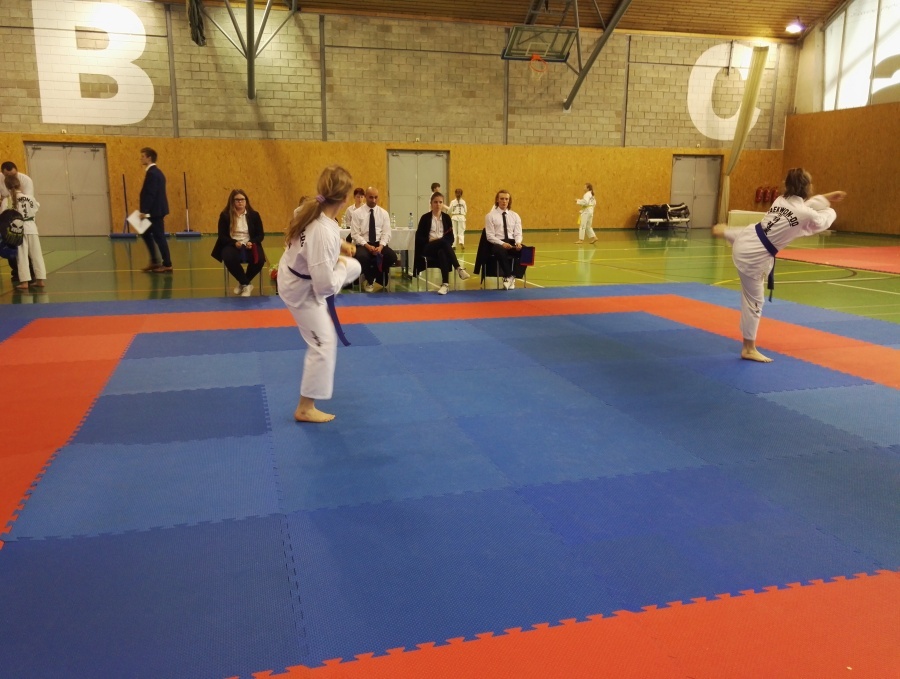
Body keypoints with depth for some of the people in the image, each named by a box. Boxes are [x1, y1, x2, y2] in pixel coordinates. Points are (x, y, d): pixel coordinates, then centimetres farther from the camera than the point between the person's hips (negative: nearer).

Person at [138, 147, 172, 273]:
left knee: (159, 237, -4)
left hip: (155, 211, -10)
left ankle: (167, 264, 3)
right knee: (146, 234, 16)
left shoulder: (152, 173, -17)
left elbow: (150, 194, -23)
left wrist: (144, 211, -21)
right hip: (156, 210, 10)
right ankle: (155, 261, 19)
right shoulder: (156, 172, 14)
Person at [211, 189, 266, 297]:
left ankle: (243, 283, -2)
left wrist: (251, 242, -16)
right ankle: (246, 283, -11)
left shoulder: (254, 215, 6)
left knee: (259, 260, -31)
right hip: (232, 245, -1)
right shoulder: (225, 215, 2)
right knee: (229, 258, -36)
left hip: (249, 245, 1)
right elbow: (222, 236, -1)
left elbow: (261, 235, 5)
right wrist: (235, 243, -20)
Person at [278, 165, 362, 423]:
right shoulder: (324, 232, -40)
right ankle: (305, 409, 15)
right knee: (323, 344, 1)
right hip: (302, 289, -8)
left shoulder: (313, 210, -14)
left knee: (356, 267, 22)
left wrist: (339, 245, 1)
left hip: (299, 272, 8)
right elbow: (326, 285, -35)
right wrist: (341, 266, -18)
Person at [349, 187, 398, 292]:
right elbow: (355, 234, -6)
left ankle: (379, 278, 3)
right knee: (362, 256, -36)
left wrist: (381, 246, -18)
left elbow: (386, 233, 1)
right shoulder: (357, 213, 0)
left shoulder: (384, 213, 8)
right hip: (362, 244, -2)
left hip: (379, 243, 2)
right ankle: (370, 280, -4)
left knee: (392, 256, -27)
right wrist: (367, 245, -21)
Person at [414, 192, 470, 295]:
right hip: (428, 248, -2)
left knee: (442, 253, -38)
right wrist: (430, 240, -17)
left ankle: (445, 284, -45)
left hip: (442, 247, 2)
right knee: (443, 242, -37)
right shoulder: (425, 217, 4)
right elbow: (419, 237, 1)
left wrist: (442, 241, -13)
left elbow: (451, 238, 8)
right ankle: (459, 269, -44)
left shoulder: (446, 217, 12)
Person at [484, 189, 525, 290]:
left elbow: (518, 233, 8)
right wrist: (502, 243, -21)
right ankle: (509, 276, -25)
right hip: (497, 243, -3)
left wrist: (518, 243, -17)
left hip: (513, 243, 3)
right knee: (501, 251, -41)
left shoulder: (515, 216, 16)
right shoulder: (490, 216, 4)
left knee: (524, 250, -31)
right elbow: (490, 236, -4)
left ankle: (509, 277, -19)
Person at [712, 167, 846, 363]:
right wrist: (829, 209, 28)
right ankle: (749, 348, 14)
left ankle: (723, 231, 79)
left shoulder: (781, 200, 1)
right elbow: (824, 221, 6)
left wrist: (827, 197, 31)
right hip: (755, 257, -7)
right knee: (754, 300, 3)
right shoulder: (806, 215, -19)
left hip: (746, 239, 7)